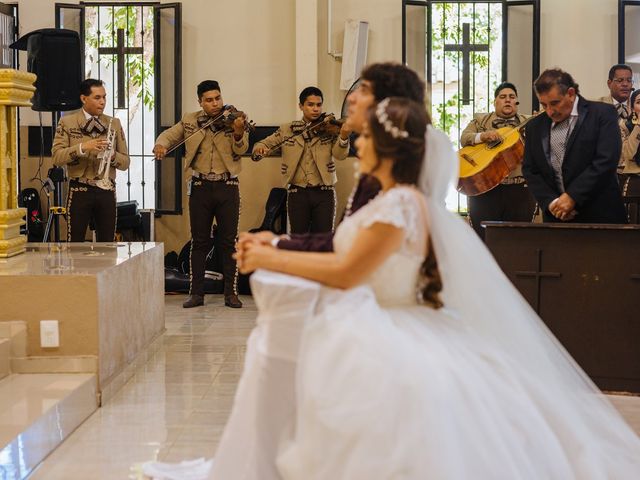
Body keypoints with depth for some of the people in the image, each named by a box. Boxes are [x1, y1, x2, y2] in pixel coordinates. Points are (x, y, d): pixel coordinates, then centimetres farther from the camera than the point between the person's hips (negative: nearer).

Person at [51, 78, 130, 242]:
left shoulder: (114, 124, 10)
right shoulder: (67, 122, 3)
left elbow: (125, 162, 9)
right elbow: (57, 157, -7)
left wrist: (111, 154, -11)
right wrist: (82, 147, -20)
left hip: (107, 190, 2)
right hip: (80, 190, -2)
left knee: (108, 243, 3)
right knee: (75, 243, -3)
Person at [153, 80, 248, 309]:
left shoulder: (234, 119, -1)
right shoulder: (190, 120, 7)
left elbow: (241, 149, -11)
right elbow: (169, 134, 14)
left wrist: (238, 132, -32)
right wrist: (161, 144, -9)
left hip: (227, 186, -2)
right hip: (200, 187, 2)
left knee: (229, 241, 1)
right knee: (199, 242, 5)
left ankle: (231, 292, 8)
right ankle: (196, 293, 11)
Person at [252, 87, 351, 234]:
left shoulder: (330, 129, 2)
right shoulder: (287, 130, 8)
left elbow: (340, 155, -10)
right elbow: (263, 144, 8)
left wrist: (343, 137, -31)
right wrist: (260, 148, -17)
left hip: (324, 192, -1)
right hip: (297, 193, 1)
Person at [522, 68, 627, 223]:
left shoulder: (603, 114, -3)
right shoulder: (534, 127, 10)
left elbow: (606, 161, -12)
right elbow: (530, 170, 9)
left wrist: (572, 197, -15)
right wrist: (550, 202, -7)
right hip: (555, 217, 3)